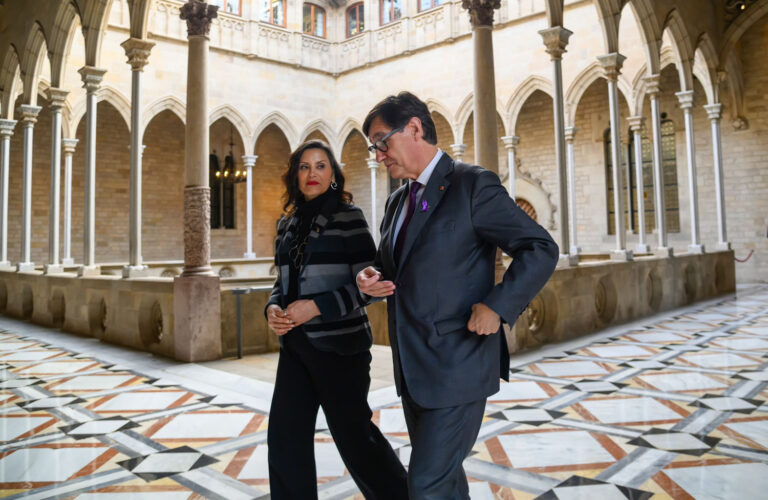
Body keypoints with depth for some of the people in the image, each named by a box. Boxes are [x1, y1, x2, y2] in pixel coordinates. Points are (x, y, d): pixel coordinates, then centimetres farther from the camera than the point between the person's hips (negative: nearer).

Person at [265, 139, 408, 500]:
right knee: (284, 437, 8)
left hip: (339, 344, -6)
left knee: (353, 434, 7)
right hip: (296, 345, 6)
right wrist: (273, 307, -4)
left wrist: (316, 307, -20)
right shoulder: (287, 224, 11)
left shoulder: (348, 216, -7)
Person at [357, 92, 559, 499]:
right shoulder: (397, 201, 12)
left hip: (456, 364, -8)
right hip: (413, 369, 8)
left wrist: (496, 306, -21)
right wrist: (371, 279, -1)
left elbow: (541, 249, -13)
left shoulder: (473, 185, -11)